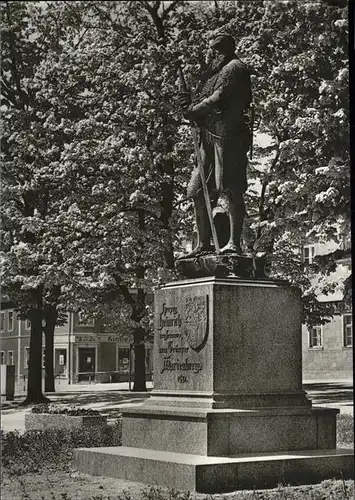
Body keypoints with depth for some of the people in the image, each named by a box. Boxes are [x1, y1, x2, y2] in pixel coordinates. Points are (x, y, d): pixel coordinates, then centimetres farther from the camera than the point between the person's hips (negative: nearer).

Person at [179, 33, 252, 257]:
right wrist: (190, 103, 2)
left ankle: (235, 243, -14)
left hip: (228, 134, -10)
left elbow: (217, 99, -13)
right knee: (198, 190, 7)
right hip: (210, 135, 10)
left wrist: (192, 110, -1)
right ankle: (204, 244, 12)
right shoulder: (215, 72, 26)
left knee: (230, 188, -13)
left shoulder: (234, 68, -2)